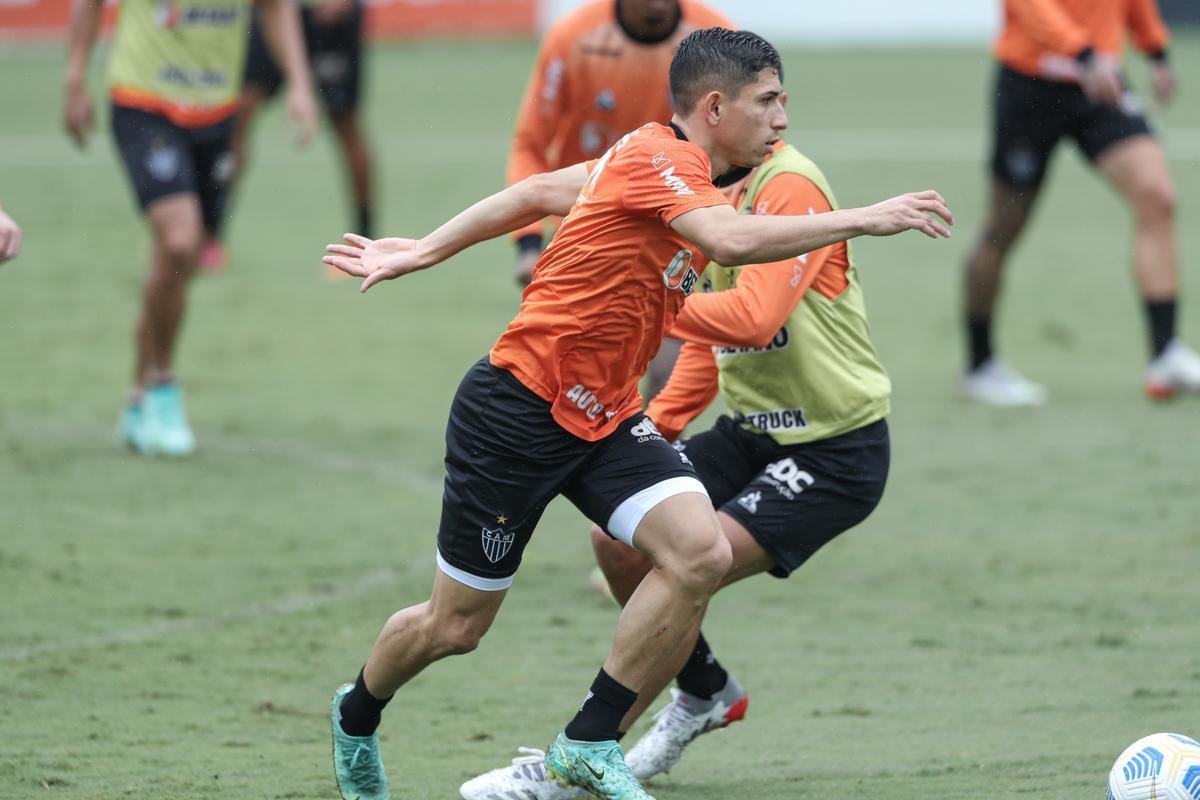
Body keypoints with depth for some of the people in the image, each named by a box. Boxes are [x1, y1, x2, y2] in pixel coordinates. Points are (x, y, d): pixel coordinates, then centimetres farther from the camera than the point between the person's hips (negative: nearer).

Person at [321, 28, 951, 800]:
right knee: (456, 626, 6)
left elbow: (534, 193, 17)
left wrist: (422, 252, 23)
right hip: (516, 411, -8)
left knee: (701, 552, -17)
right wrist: (865, 218, -34)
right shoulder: (657, 159, -20)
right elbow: (730, 239, -38)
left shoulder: (658, 160, 9)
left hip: (603, 418, 8)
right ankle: (357, 715, 38)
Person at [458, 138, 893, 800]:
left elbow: (752, 320, -33)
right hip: (751, 431, 9)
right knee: (620, 538, -1)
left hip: (836, 452, -9)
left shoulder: (790, 187, -21)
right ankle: (705, 693, 24)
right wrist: (658, 422, 6)